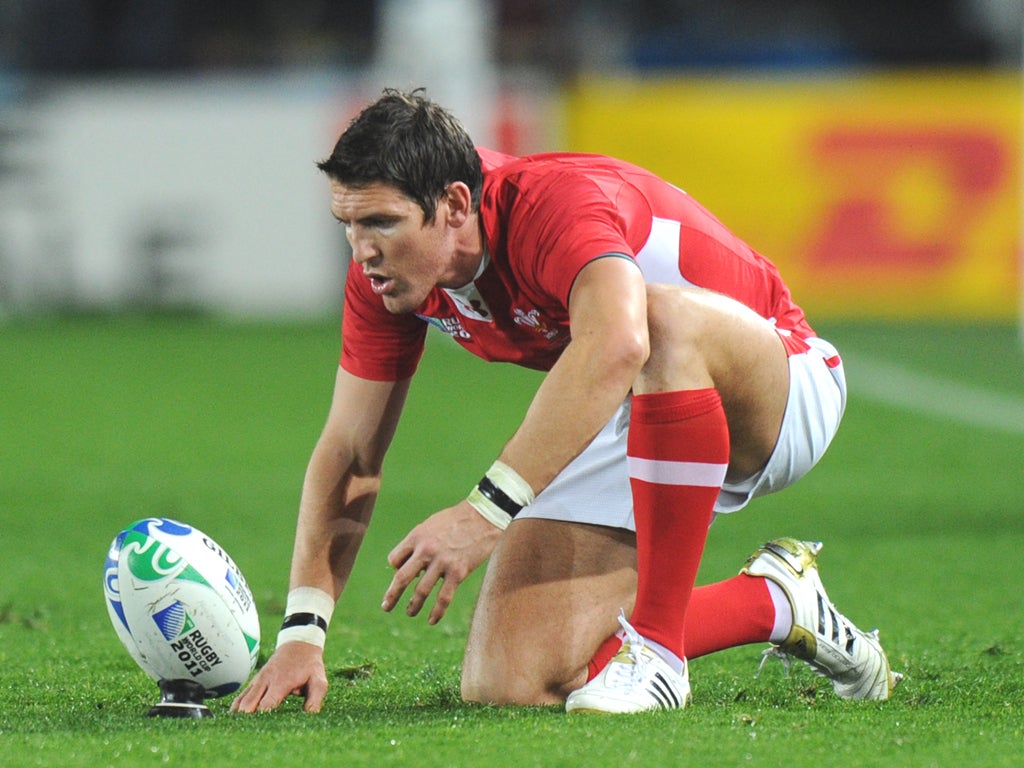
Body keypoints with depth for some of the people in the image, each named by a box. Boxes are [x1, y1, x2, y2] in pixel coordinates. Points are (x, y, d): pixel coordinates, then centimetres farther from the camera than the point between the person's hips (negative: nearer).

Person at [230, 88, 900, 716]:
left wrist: (485, 510, -56)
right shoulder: (386, 273, -9)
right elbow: (350, 455, -3)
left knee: (670, 318, -42)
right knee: (505, 685, -12)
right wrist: (303, 631, -14)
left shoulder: (555, 204, -32)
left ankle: (659, 642, -31)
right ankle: (770, 604, 9)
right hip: (623, 433, 7)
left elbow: (616, 346, -53)